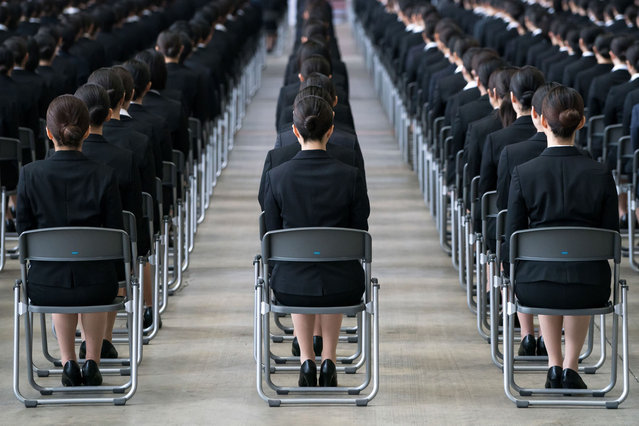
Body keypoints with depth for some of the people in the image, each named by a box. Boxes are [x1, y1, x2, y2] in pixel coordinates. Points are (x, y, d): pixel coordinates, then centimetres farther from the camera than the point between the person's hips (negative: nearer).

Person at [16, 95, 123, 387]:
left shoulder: (31, 174, -10)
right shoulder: (104, 177, -11)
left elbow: (24, 232, 1)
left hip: (44, 286, 1)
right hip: (96, 286, 0)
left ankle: (68, 362, 33)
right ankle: (92, 362, 36)